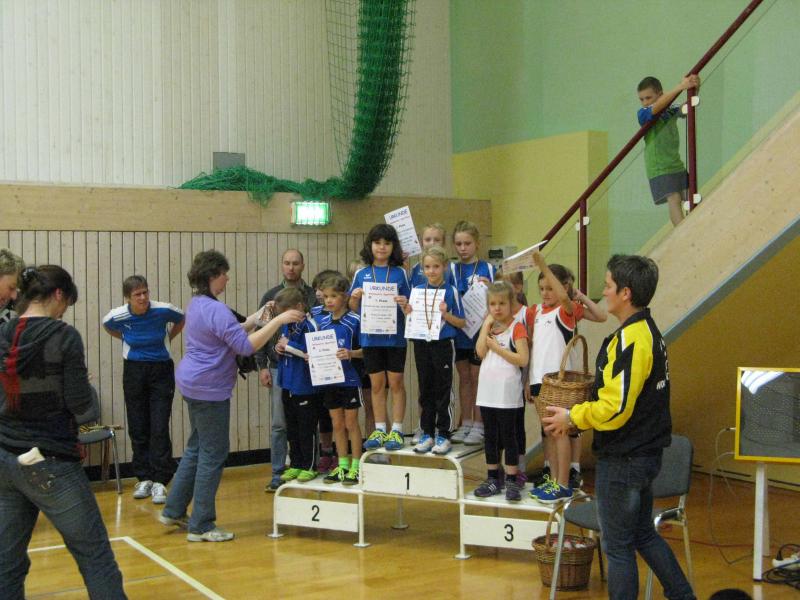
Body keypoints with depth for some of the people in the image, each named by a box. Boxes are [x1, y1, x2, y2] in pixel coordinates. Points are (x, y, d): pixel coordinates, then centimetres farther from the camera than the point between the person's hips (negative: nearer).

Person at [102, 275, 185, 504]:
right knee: (138, 429, 6)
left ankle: (159, 481, -4)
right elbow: (107, 326, 14)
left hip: (161, 370, -2)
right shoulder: (117, 316, -12)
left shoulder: (163, 310, -17)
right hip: (134, 371, 2)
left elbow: (181, 319, 7)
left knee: (160, 429, -8)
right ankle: (143, 478, 18)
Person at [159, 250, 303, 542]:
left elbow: (228, 334, 18)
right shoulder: (216, 310, -21)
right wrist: (278, 321, -25)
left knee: (197, 447, 20)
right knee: (213, 453, -1)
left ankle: (174, 510, 27)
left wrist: (255, 319, 10)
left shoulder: (196, 304, 10)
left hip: (193, 383, 10)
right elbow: (246, 346, -27)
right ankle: (201, 526, 6)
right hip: (209, 389, -10)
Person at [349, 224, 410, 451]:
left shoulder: (399, 273, 1)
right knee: (377, 384, 9)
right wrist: (354, 298, -12)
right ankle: (379, 430, 18)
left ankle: (396, 430, 11)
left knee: (396, 383, 4)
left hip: (395, 336, -2)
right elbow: (353, 308, 9)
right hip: (370, 337, 2)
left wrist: (405, 304, -19)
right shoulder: (361, 274, 5)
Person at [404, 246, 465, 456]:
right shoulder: (417, 290, 5)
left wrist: (445, 314, -19)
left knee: (443, 391, 2)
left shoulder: (451, 291, -5)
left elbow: (461, 322, -3)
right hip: (422, 345, 4)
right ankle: (427, 434, 19)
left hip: (443, 345, -4)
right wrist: (408, 313, -7)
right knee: (426, 391, 10)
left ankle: (443, 435, 10)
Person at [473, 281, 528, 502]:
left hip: (507, 394, -6)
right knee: (490, 436, 11)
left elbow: (522, 359, -16)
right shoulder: (488, 326, 11)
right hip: (487, 391, 6)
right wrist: (486, 325, -6)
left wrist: (496, 347, -15)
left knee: (508, 436, 0)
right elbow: (480, 352, -4)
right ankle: (493, 479, 20)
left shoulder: (517, 328, -7)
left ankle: (512, 481, 6)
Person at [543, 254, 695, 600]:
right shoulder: (648, 332, 8)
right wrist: (579, 416, 9)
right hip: (644, 453, 10)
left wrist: (572, 417, -12)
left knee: (618, 545, 4)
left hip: (623, 461, -10)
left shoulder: (630, 340, -23)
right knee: (643, 534, 23)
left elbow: (616, 408, -26)